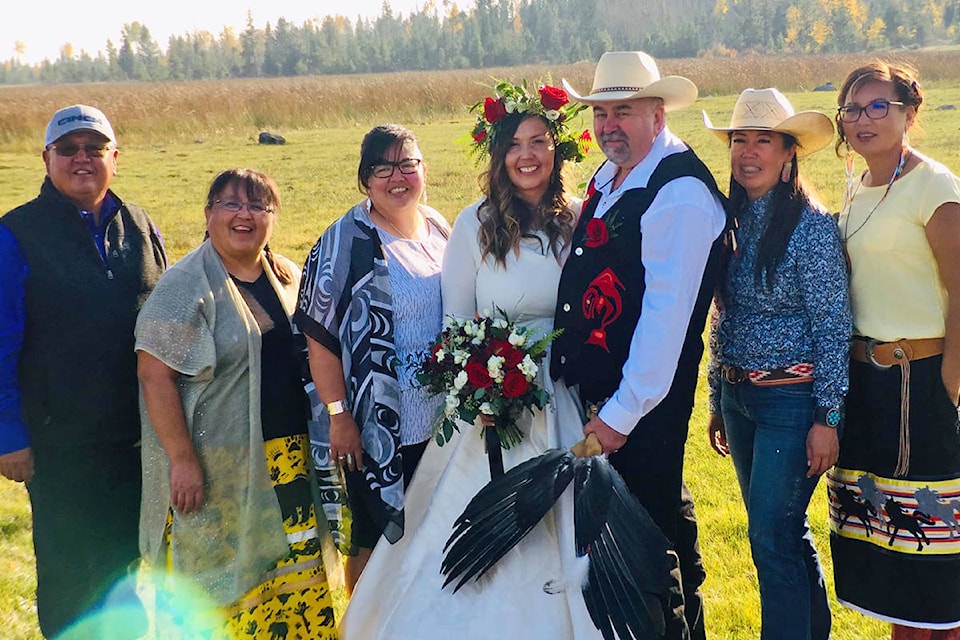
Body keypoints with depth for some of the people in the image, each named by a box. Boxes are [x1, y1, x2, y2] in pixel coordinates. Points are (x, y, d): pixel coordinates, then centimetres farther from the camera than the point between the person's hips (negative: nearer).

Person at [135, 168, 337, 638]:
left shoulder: (287, 277, 8)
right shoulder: (186, 286, -11)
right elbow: (154, 374, -15)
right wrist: (183, 460, -18)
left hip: (287, 457, 6)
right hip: (215, 467, -5)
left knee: (298, 569, 10)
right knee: (220, 578, 6)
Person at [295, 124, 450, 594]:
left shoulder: (440, 230, 4)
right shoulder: (346, 242, -13)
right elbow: (320, 336, -14)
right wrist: (339, 414, -17)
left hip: (443, 416, 6)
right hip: (378, 425, -5)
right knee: (376, 537, 10)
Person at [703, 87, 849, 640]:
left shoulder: (811, 225, -13)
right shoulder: (733, 222, 7)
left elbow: (834, 326, -13)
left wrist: (827, 418, -15)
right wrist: (718, 403, 15)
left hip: (792, 401, -7)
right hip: (739, 396, 7)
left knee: (773, 538, -5)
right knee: (785, 531, 18)